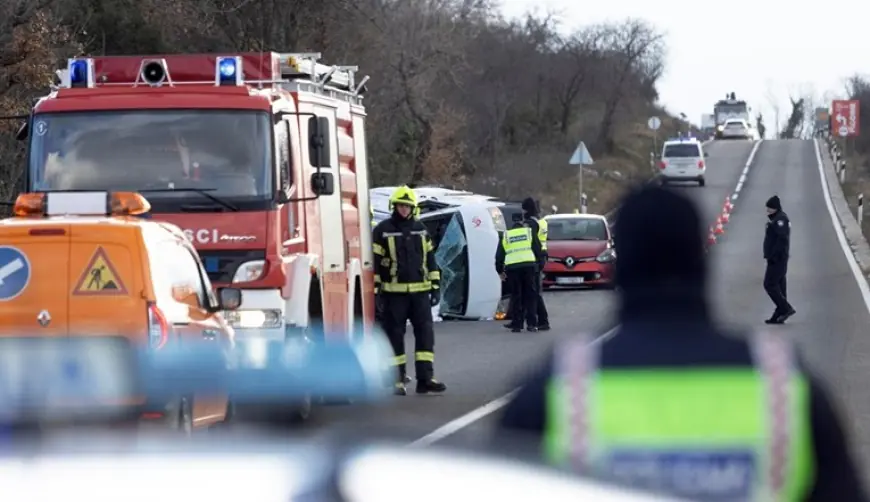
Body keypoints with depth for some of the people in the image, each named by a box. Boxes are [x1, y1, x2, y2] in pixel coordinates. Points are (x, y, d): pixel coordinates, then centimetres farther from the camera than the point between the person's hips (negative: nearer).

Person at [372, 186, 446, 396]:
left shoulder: (420, 229, 12)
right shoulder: (382, 230, -2)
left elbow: (430, 258, 17)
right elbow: (374, 262, -3)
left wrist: (435, 286, 11)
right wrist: (376, 291, -8)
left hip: (419, 291, 4)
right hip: (394, 293, -4)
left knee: (425, 332, -2)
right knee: (395, 336, 1)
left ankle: (425, 378, 0)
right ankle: (398, 380, 6)